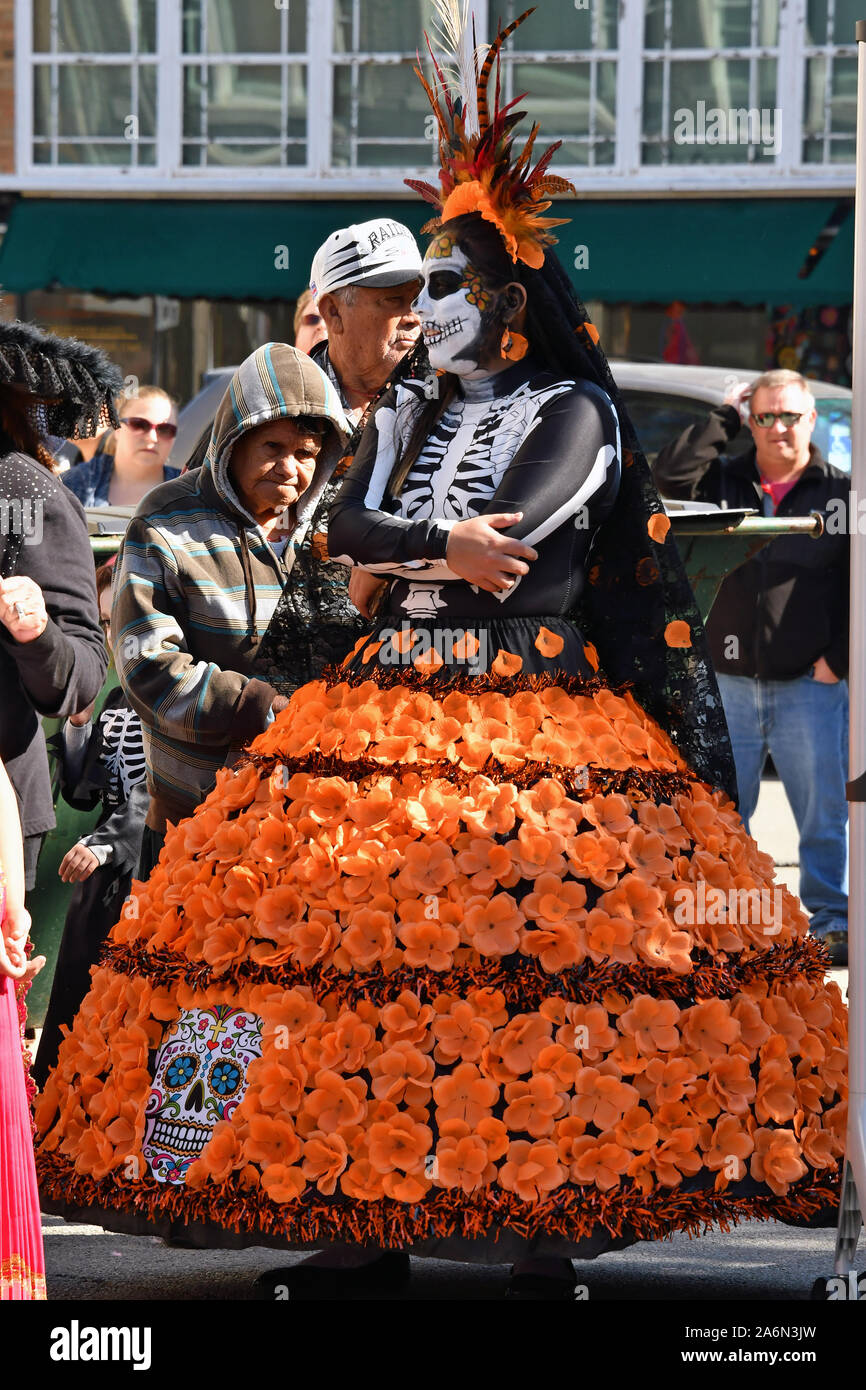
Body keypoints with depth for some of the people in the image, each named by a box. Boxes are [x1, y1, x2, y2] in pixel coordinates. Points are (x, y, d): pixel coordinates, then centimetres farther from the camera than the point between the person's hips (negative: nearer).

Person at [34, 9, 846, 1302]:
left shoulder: (572, 415, -1)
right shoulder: (406, 416, 16)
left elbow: (508, 542, -14)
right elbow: (347, 527, 2)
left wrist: (396, 552, -2)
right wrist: (446, 544, -12)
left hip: (531, 719, -6)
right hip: (395, 704, 6)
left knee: (532, 950, -11)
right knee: (361, 932, -2)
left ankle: (546, 1226, -6)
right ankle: (371, 1221, 3)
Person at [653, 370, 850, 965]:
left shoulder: (840, 492, 4)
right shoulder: (726, 481, 9)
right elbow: (671, 474, -9)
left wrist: (840, 657, -4)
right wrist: (725, 417, -3)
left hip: (811, 685, -2)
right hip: (730, 684, 2)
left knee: (825, 813, 0)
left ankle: (832, 921, 9)